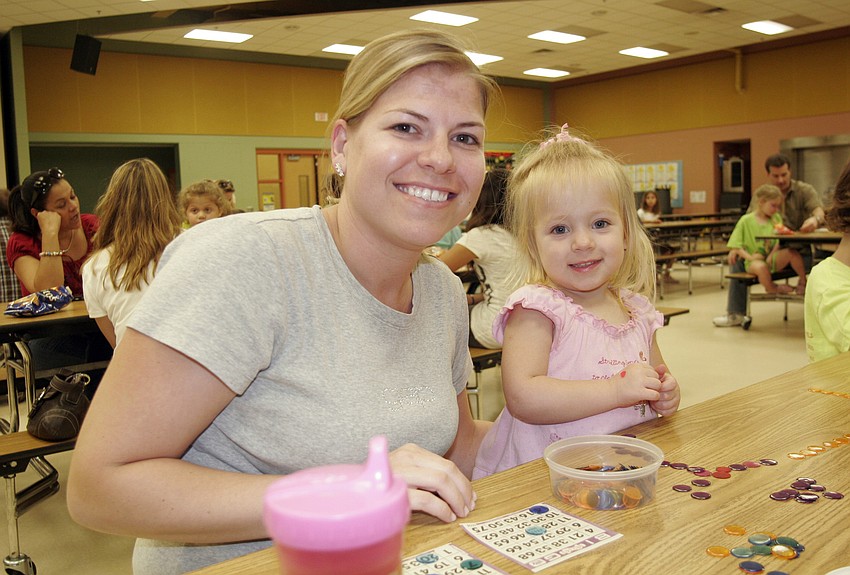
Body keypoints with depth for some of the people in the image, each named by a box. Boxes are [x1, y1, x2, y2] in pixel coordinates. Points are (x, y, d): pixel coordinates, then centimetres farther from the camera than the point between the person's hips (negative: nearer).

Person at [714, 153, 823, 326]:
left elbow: (819, 212, -16)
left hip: (800, 252, -2)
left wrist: (815, 219, -43)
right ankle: (735, 314, -4)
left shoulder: (805, 191, 1)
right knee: (738, 259, -15)